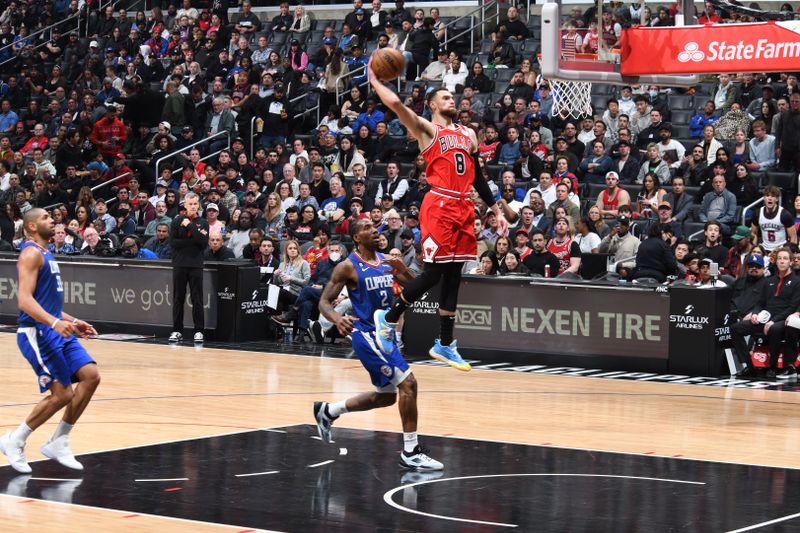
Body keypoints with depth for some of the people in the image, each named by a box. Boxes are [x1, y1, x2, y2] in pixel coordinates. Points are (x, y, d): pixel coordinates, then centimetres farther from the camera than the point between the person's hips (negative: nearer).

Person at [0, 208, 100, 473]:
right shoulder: (32, 253, -12)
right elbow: (24, 300, -23)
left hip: (56, 331, 9)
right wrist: (55, 322, -34)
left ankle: (58, 443, 7)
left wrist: (73, 321, 22)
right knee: (62, 394, -11)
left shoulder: (46, 255, 19)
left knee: (91, 375, -2)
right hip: (37, 333, -9)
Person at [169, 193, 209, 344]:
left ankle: (199, 331, 2)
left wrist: (190, 226, -12)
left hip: (196, 265, -1)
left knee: (197, 300, -1)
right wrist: (193, 240, -10)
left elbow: (204, 242, -10)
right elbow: (173, 241, -5)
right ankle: (177, 331, 9)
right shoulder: (177, 221, 6)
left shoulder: (203, 223, 6)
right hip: (179, 264, 1)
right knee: (178, 299, 4)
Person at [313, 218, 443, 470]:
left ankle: (327, 411, 34)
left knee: (386, 396, 17)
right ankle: (410, 453, -12)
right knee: (408, 382, -18)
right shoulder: (348, 267, -11)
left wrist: (403, 271, -10)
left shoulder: (387, 261, 8)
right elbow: (324, 301, -10)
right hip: (367, 334, -8)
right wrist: (337, 319, -31)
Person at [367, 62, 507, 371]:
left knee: (453, 275, 7)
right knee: (434, 272, -8)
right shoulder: (427, 129, 2)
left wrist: (496, 211, 20)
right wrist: (373, 79, -8)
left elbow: (478, 177, 24)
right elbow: (395, 103, -14)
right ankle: (388, 318, 10)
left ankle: (445, 344, 11)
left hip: (464, 207, 6)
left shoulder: (468, 134, 21)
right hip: (439, 205, -6)